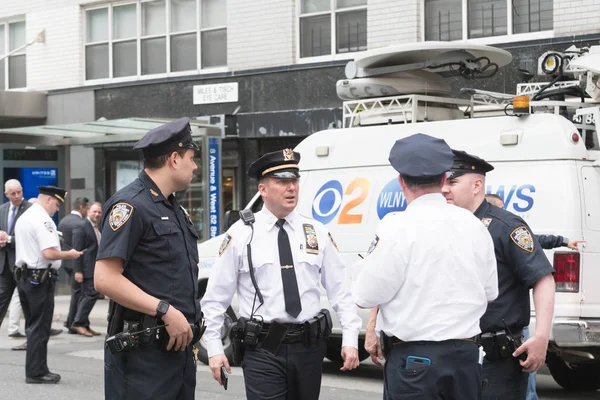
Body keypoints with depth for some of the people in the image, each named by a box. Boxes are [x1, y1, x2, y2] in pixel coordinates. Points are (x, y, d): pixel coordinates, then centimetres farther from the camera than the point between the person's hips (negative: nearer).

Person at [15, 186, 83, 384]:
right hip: (40, 278, -9)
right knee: (40, 327, -2)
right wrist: (69, 254, -9)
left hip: (24, 276, 9)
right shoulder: (43, 220, -16)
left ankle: (34, 369, 19)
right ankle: (36, 372, 3)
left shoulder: (24, 217, 15)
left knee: (33, 326, 14)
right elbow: (48, 253, -24)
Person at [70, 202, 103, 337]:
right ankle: (78, 323, -9)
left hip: (95, 268, 9)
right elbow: (77, 250, -14)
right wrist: (77, 271, -20)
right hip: (87, 268, -9)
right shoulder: (81, 227, -9)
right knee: (91, 294, -14)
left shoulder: (97, 229, 18)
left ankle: (83, 325, 13)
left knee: (86, 295, 10)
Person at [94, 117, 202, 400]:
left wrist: (190, 325, 13)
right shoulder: (130, 205, -12)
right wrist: (165, 311, -20)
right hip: (143, 352, -9)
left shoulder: (175, 209, 18)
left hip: (179, 343, 9)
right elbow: (105, 279, -20)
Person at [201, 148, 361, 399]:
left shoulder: (317, 232, 6)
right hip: (263, 349, -3)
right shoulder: (241, 234, -2)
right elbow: (216, 297, 0)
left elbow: (339, 290, 6)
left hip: (309, 347, 3)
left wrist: (350, 340, -2)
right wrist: (214, 349, -4)